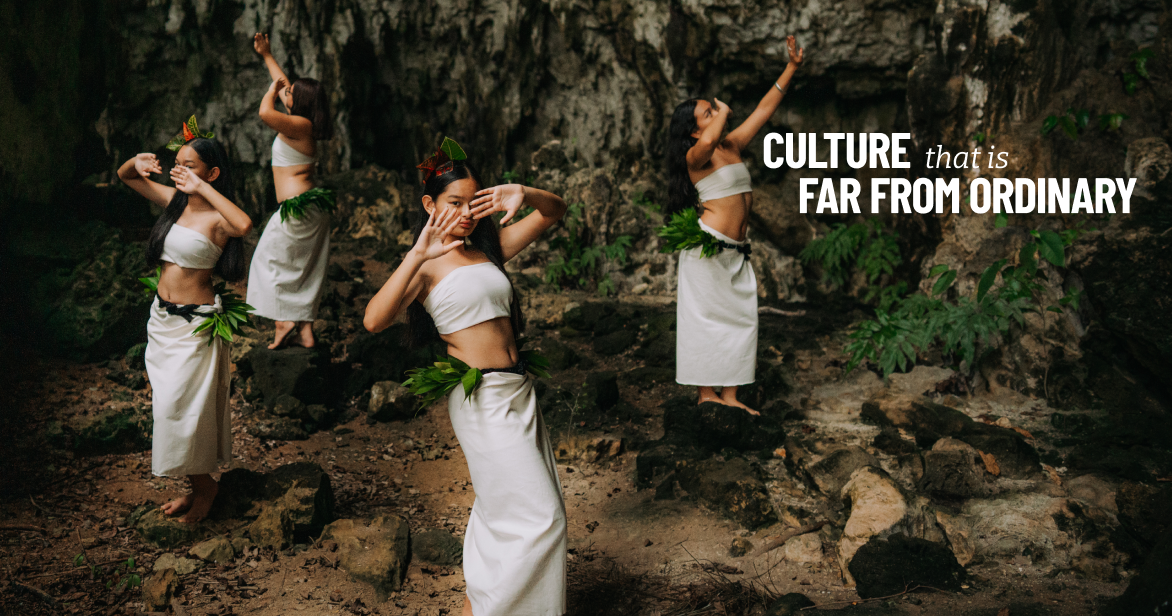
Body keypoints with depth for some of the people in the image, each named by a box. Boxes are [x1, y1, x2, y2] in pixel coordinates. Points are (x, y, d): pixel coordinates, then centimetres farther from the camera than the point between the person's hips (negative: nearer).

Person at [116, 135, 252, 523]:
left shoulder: (217, 219, -17)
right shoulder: (175, 200, 2)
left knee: (184, 408, -2)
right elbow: (124, 176, 17)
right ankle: (197, 485, 29)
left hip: (195, 324, -8)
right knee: (166, 406, 15)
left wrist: (201, 186, -33)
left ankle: (203, 485, 20)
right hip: (161, 317, 8)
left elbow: (245, 225, -43)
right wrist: (138, 164, -7)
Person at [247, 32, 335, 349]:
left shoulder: (300, 125, -16)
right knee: (304, 270, 11)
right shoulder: (302, 123, 10)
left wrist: (272, 90, -10)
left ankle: (283, 321, 3)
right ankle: (305, 331, 14)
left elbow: (265, 112, -31)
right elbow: (282, 84, 24)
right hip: (311, 205, 9)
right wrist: (266, 55, 31)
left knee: (272, 260, 4)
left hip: (297, 207, -9)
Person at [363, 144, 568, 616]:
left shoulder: (489, 249, 12)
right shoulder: (426, 267, -7)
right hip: (483, 398, -7)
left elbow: (555, 211, 12)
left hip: (517, 391, 7)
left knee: (501, 511, 18)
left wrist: (524, 195, -10)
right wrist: (417, 256, -33)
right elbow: (374, 320, -24)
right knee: (535, 519, -5)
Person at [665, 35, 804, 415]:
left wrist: (791, 68, 13)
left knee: (740, 318, 5)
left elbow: (764, 109, 16)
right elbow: (709, 141, -34)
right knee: (707, 317, -3)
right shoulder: (695, 157, -10)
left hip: (735, 251, 8)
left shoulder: (732, 146, 12)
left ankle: (729, 395, 10)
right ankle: (707, 394, 4)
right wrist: (723, 112, -14)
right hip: (708, 247, -8)